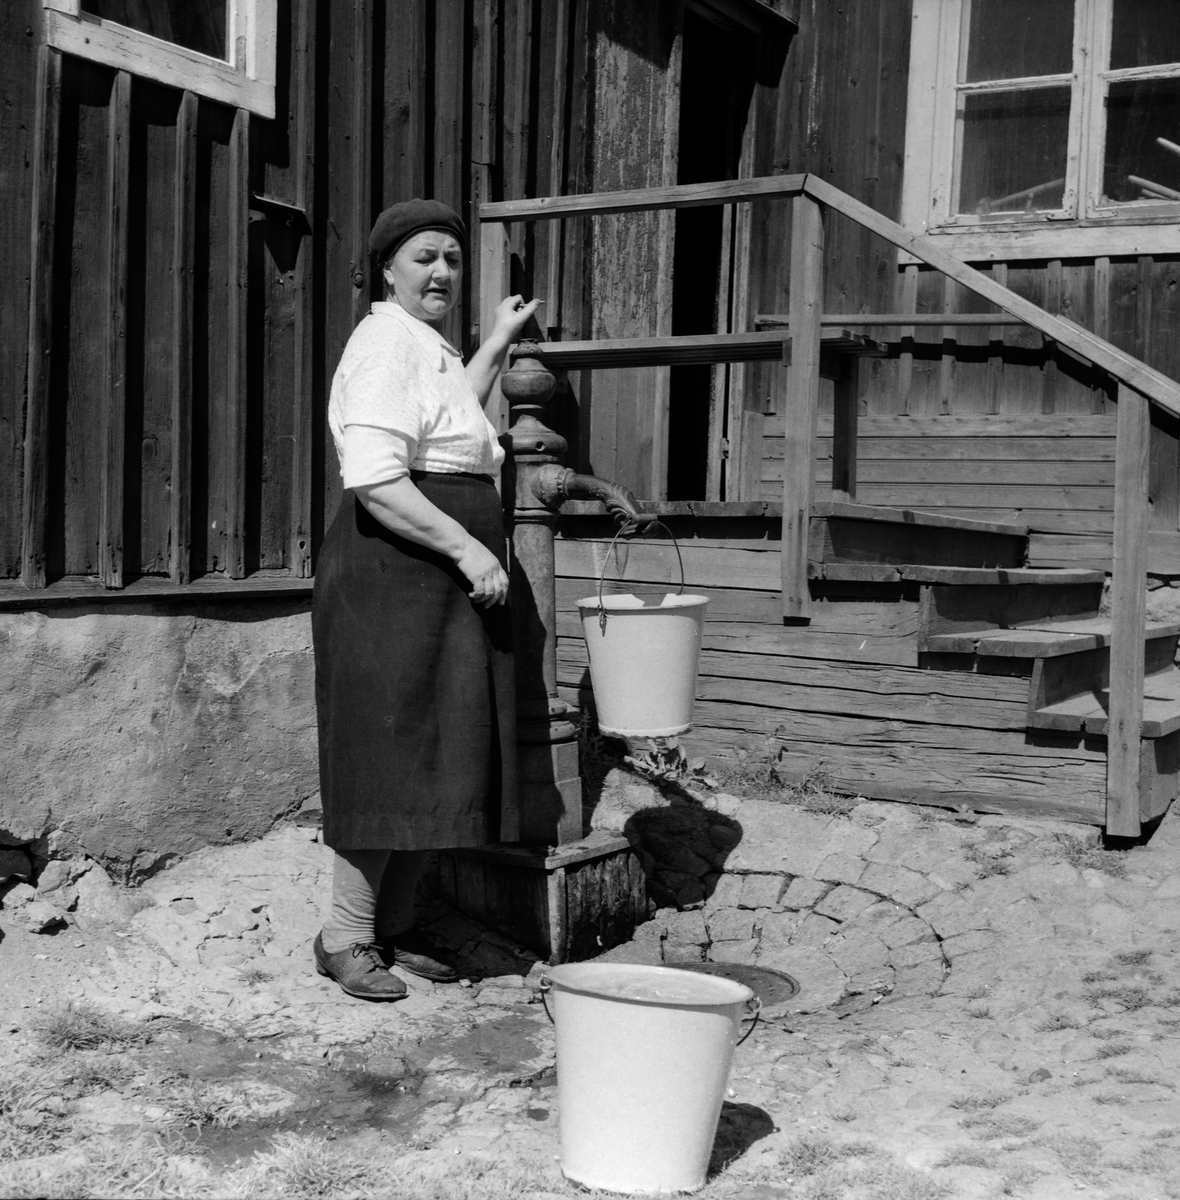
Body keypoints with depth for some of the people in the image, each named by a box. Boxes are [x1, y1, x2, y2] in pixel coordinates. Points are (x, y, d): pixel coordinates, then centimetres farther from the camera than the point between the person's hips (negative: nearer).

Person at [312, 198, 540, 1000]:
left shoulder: (425, 348, 19)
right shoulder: (387, 341, -12)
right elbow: (375, 479, -22)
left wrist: (498, 345, 38)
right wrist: (466, 547, -23)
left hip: (442, 581, 10)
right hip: (393, 574, -10)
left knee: (430, 760, 12)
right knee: (389, 755, -6)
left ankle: (393, 926, 22)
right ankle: (345, 937, 5)